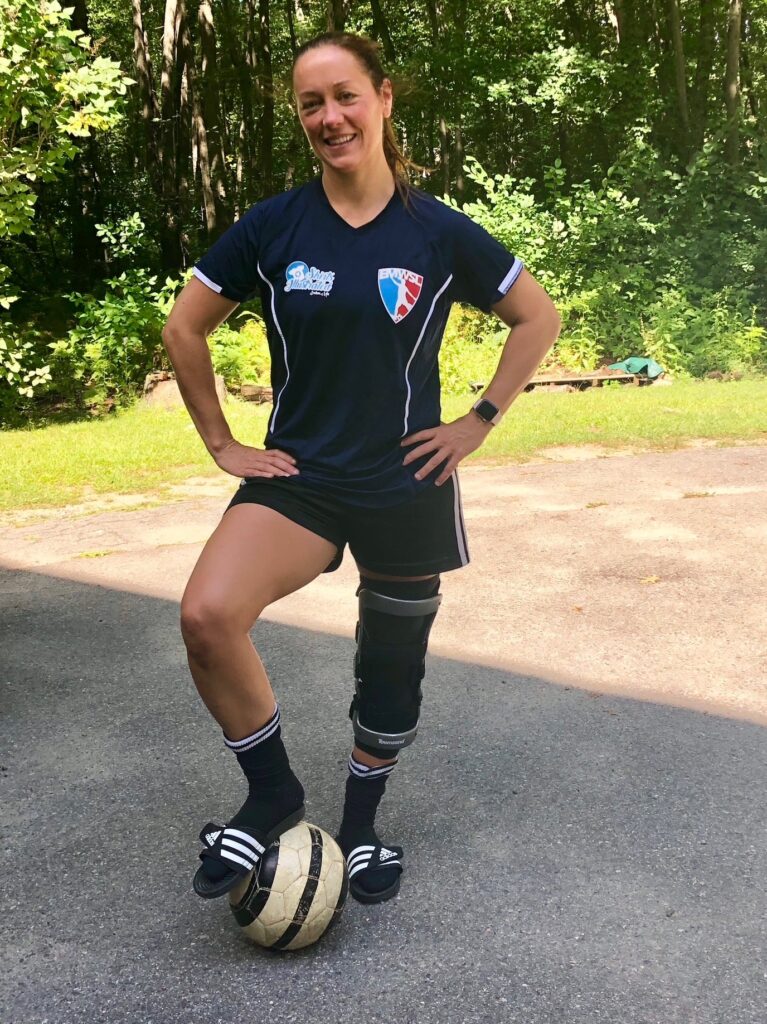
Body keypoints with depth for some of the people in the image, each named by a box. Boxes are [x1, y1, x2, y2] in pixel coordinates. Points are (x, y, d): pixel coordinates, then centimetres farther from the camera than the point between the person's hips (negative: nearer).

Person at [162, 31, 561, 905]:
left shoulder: (439, 233, -4)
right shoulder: (272, 226, -3)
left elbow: (538, 318, 6)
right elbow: (184, 328, 6)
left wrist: (480, 421, -1)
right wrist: (221, 442, 2)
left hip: (406, 486, 1)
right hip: (297, 475, 0)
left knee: (390, 669, 11)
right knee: (206, 616, -25)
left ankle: (359, 827, 37)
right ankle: (273, 794, -1)